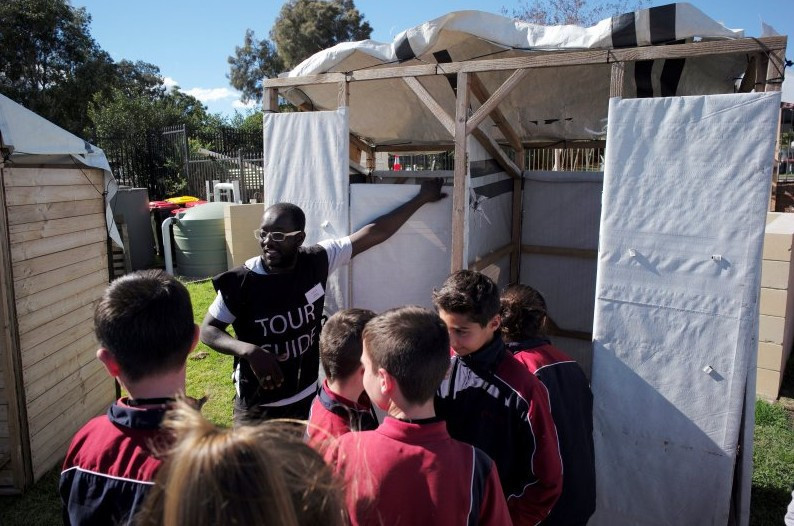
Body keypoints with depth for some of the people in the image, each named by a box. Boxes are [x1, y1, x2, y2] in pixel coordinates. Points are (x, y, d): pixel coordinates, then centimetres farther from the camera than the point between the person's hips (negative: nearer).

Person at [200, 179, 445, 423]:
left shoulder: (316, 262, -12)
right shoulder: (240, 282, -18)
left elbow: (374, 233, -7)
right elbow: (208, 330, -7)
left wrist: (422, 198, -2)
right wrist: (249, 351, -26)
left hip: (309, 399, 3)